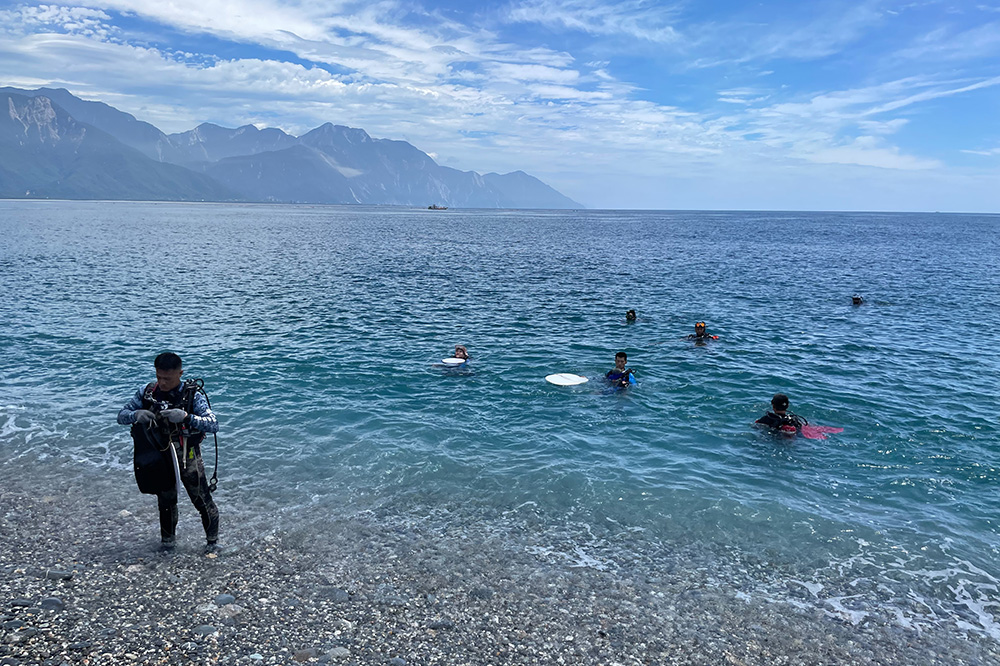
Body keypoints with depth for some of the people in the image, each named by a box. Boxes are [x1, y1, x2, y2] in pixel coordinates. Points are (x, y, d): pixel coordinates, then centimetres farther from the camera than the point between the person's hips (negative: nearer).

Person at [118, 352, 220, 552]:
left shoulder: (192, 395, -16)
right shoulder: (147, 393, -5)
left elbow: (213, 425, -24)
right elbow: (121, 416, 0)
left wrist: (186, 417, -39)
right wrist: (137, 414, -23)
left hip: (188, 458, -3)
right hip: (160, 459, 3)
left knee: (202, 500, 2)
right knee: (166, 501, 20)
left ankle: (213, 541, 22)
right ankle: (167, 539, 42)